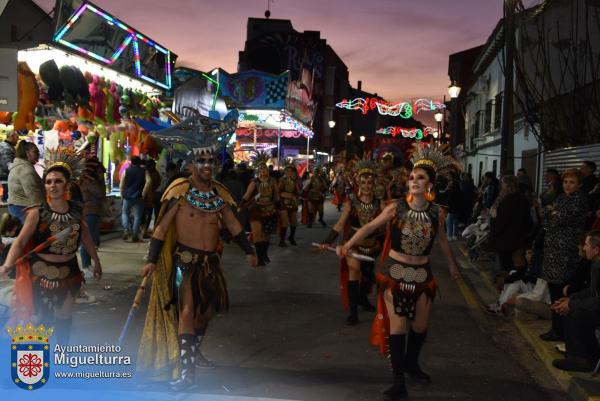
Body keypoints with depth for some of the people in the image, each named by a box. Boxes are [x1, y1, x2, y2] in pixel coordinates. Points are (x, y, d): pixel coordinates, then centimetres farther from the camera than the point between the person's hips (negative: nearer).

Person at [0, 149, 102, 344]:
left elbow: (85, 237, 9)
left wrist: (96, 261, 17)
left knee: (64, 315, 18)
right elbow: (20, 241, -19)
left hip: (69, 272, 4)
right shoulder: (37, 213, -15)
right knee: (35, 317, 2)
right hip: (41, 273, -3)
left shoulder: (77, 210, -5)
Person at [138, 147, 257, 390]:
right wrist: (152, 259, -14)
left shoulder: (219, 193, 5)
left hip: (211, 260, 6)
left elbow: (233, 225, 14)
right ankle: (186, 372, -7)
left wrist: (248, 251, 16)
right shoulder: (180, 191, -10)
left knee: (207, 309, 17)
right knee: (187, 310, -12)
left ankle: (192, 352, 39)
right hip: (186, 259, -6)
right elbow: (162, 227, -10)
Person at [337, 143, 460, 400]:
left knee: (421, 326, 15)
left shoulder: (437, 212, -4)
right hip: (396, 273, -3)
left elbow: (442, 239, 13)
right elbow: (370, 227, -14)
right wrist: (347, 245, -27)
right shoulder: (396, 208, -12)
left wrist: (452, 264, 25)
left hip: (422, 274, 3)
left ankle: (411, 364, 43)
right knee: (397, 326, -1)